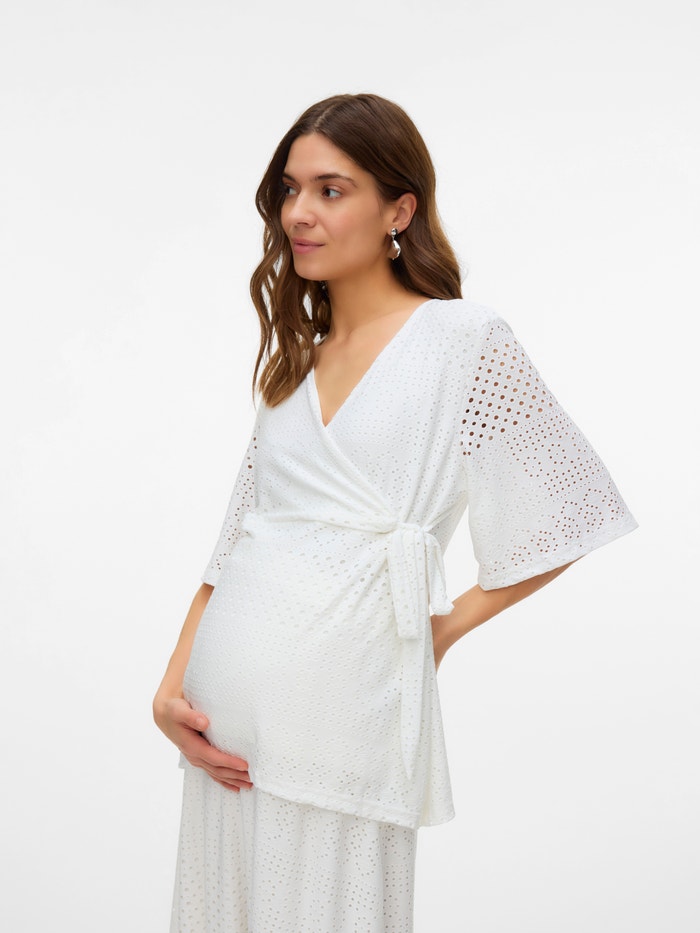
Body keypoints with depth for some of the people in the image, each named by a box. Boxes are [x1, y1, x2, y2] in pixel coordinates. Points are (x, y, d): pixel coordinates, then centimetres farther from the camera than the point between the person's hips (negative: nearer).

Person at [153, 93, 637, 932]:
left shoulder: (463, 341, -4)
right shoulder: (296, 355, 13)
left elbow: (570, 513, -3)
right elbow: (238, 539, 11)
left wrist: (449, 623, 0)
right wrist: (172, 685, 1)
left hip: (341, 699, -5)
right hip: (229, 703, 6)